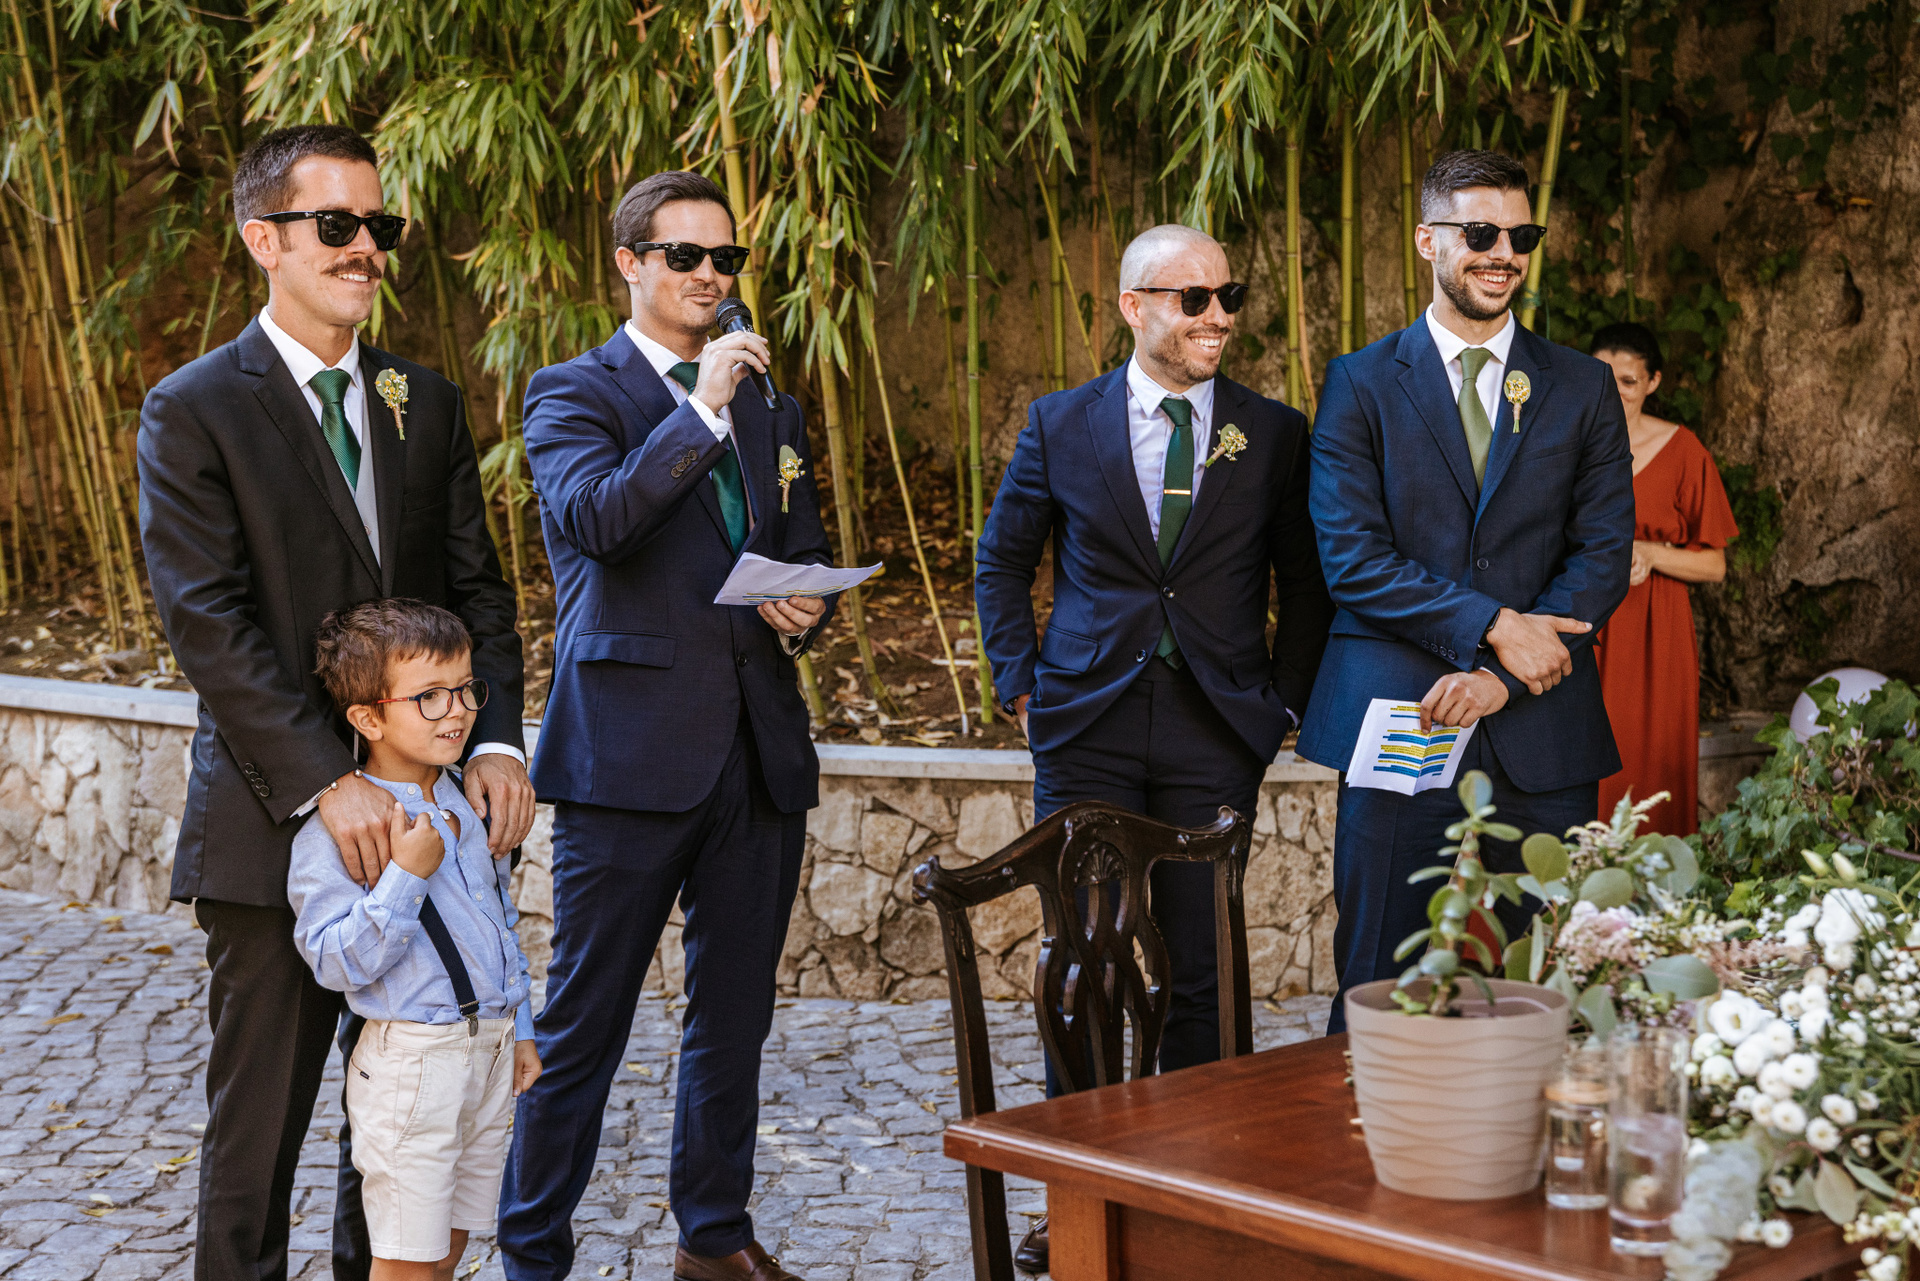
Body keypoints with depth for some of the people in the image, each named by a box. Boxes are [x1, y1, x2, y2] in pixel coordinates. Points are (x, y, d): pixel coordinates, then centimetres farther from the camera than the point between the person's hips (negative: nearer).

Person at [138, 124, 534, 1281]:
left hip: (420, 810, 5)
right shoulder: (193, 412, -6)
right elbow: (209, 623, -14)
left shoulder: (428, 402, 11)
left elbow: (477, 586, 9)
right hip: (276, 826, -5)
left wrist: (499, 740, -7)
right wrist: (327, 782, -22)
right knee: (259, 1122, 4)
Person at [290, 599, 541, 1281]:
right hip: (412, 1063, -7)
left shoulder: (469, 809, 9)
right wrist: (406, 875, -27)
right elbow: (337, 962, -21)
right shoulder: (335, 829, -16)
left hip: (489, 1053, 7)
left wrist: (519, 1029, 19)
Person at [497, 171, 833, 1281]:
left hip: (759, 748, 6)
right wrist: (702, 410, -20)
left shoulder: (771, 408, 18)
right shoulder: (574, 391, 0)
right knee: (585, 1023, -1)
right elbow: (592, 517, -18)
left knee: (736, 1017, 13)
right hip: (633, 750, -6)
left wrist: (802, 611, -1)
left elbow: (809, 555, 21)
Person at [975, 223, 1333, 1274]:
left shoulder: (1275, 436, 4)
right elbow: (1002, 563, 14)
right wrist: (1023, 686, 6)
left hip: (1215, 735, 0)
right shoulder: (1061, 425, 4)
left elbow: (1306, 583, 13)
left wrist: (1280, 704, 5)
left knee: (1198, 972, 2)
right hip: (1086, 729, 0)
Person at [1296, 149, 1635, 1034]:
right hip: (1399, 722, -2)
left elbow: (1604, 556, 4)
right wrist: (1491, 624, -14)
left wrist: (1503, 675, -10)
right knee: (1381, 987, 1)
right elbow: (1352, 559, -4)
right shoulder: (1361, 385, 5)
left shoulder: (1583, 389, 11)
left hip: (1539, 733, 2)